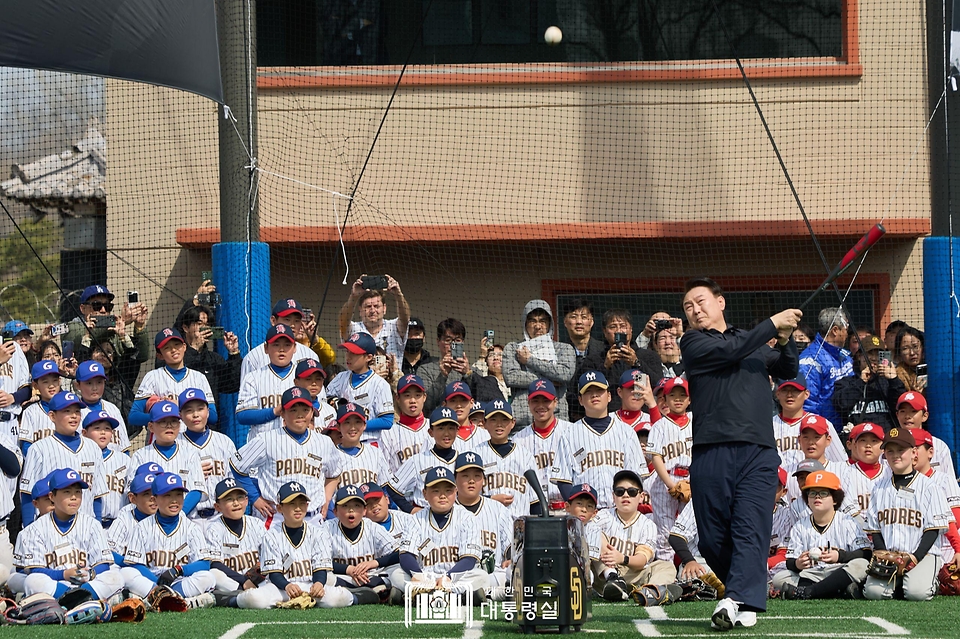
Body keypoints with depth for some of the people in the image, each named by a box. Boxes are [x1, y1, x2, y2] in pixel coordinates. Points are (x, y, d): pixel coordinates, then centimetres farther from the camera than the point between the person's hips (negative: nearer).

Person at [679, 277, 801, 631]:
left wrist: (785, 341, 5)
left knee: (751, 529, -14)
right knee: (712, 539, -2)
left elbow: (788, 370, 24)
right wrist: (773, 324, -2)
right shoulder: (692, 343, 10)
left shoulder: (755, 341, 24)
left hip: (758, 451, 2)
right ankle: (746, 590, 17)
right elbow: (731, 351, -6)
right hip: (712, 452, -2)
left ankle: (739, 600, -24)